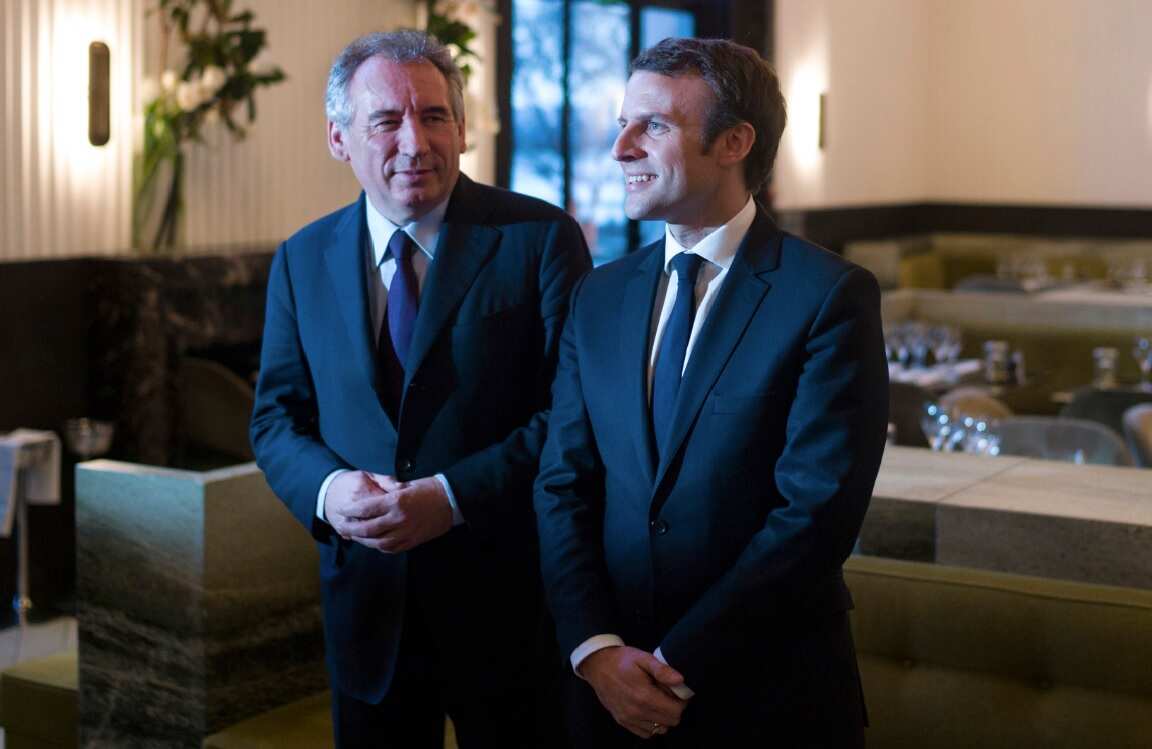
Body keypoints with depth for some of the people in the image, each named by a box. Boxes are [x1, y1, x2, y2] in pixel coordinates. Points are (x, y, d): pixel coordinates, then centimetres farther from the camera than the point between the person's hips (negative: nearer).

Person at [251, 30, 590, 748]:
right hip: (368, 605, 3)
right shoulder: (303, 261, 6)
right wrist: (328, 489, -13)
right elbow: (277, 418, 9)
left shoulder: (541, 238, -7)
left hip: (508, 606, -3)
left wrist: (453, 496, -20)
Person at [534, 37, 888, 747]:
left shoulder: (831, 296, -11)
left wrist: (679, 662, -15)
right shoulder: (600, 297, 5)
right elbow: (563, 485, 3)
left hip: (772, 692, -4)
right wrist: (595, 648, -10)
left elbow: (818, 510, -16)